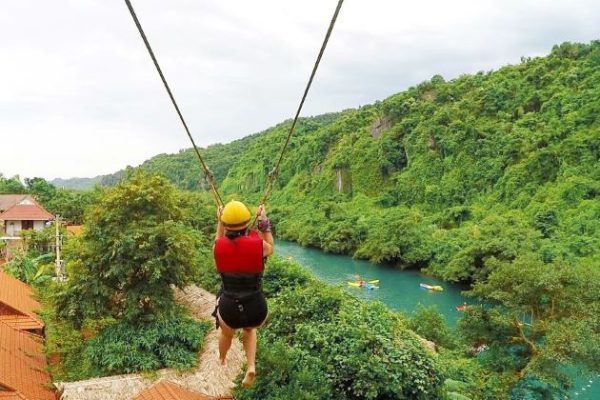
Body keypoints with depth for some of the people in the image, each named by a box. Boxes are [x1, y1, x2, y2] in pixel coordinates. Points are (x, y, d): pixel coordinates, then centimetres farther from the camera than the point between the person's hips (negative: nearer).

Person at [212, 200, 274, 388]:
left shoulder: (218, 246, -11)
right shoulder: (258, 244, -16)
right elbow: (270, 249, 10)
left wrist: (219, 223, 23)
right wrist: (264, 223, 13)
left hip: (229, 311, 1)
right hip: (256, 311, -1)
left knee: (227, 332, 37)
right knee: (249, 328, 37)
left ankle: (222, 361, 67)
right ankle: (251, 366, 18)